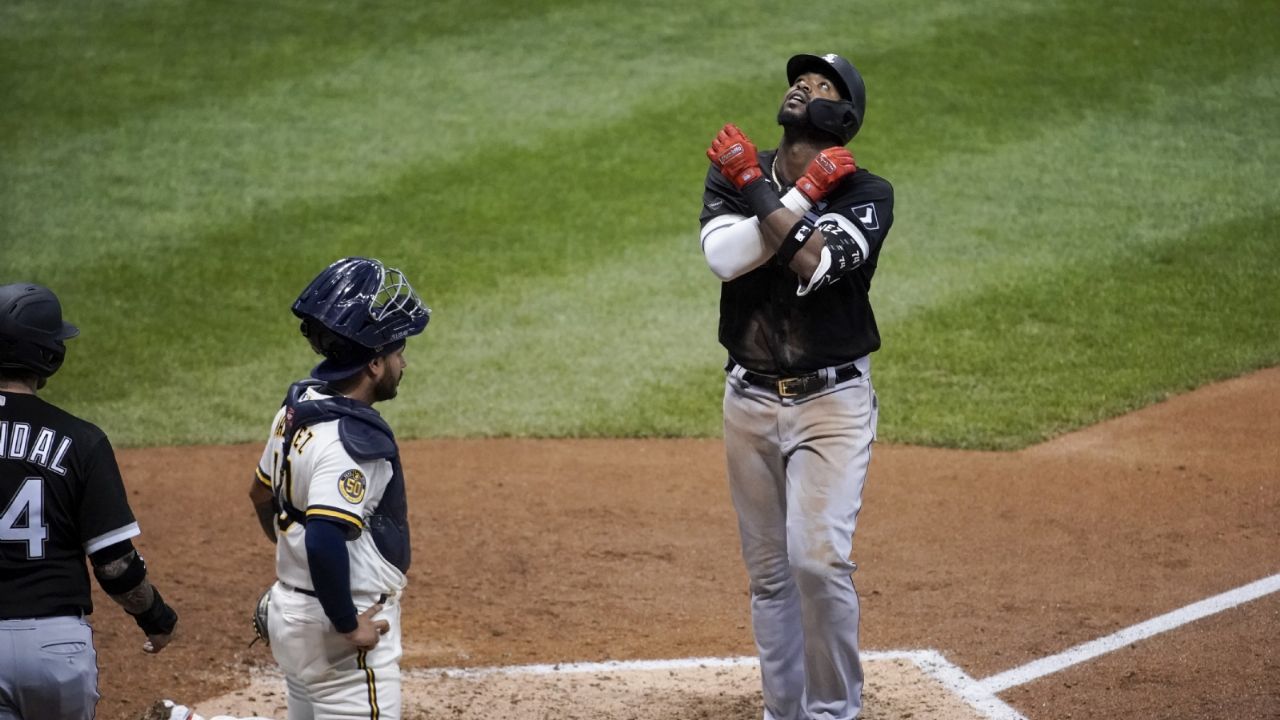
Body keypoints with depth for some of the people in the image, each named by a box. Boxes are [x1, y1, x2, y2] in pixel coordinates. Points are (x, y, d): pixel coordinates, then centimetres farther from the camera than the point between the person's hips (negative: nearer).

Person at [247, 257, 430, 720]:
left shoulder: (299, 406, 4)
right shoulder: (353, 439, -23)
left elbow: (262, 494, 18)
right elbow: (325, 539, -34)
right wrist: (348, 626, -23)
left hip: (292, 608, 9)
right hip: (338, 630, -9)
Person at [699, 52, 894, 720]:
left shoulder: (867, 193, -7)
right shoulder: (733, 172, 3)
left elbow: (812, 265, -25)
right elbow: (723, 256, -17)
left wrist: (757, 189, -19)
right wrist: (804, 193, -20)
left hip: (833, 400, -4)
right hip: (750, 399, 4)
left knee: (819, 559, -16)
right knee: (768, 571, 9)